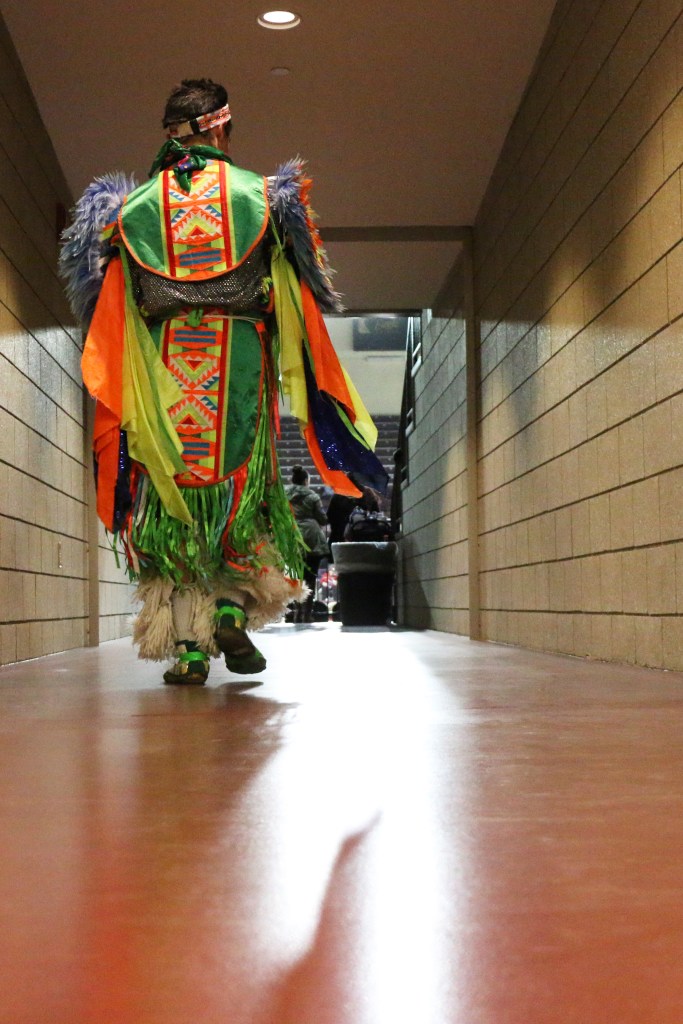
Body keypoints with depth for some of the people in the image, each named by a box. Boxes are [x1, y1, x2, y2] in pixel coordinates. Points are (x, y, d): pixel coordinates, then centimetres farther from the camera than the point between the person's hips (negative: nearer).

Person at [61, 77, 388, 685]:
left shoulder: (133, 205, 7)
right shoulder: (263, 197, 3)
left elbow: (103, 305, 9)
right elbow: (302, 295, 7)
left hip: (163, 374, 1)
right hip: (239, 367, -1)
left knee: (174, 501, 5)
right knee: (244, 491, 12)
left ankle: (189, 647, 3)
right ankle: (233, 609, -8)